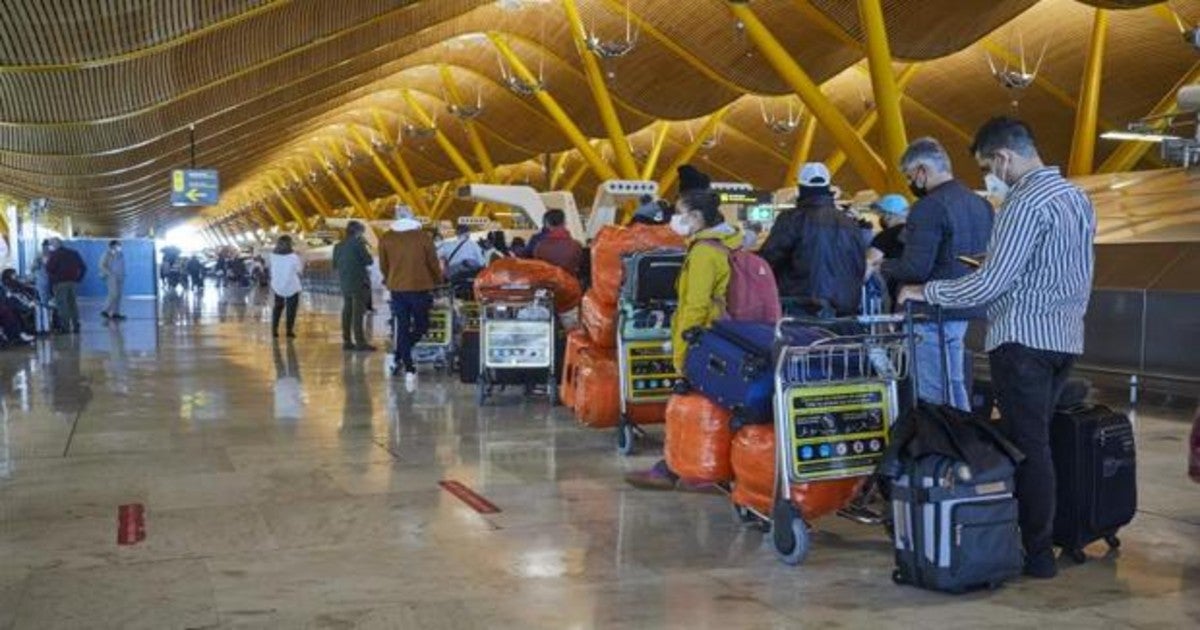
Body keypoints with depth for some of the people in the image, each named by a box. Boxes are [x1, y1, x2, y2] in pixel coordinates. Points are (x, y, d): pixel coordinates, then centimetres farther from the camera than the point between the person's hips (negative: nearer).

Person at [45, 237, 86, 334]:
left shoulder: (55, 254, -5)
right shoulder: (73, 253, 13)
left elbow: (49, 269, -13)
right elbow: (83, 267, 13)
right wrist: (78, 278, 14)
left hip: (60, 282, -6)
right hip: (73, 282, 6)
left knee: (62, 304, -3)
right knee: (73, 303, 11)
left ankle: (65, 327, -7)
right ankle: (76, 326, 10)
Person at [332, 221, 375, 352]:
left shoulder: (338, 246, 10)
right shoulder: (358, 243, -11)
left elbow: (335, 265, 14)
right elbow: (369, 261, -10)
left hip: (344, 283, 7)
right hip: (358, 283, -7)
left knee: (347, 312, 10)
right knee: (358, 313, -7)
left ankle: (347, 341, 11)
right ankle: (360, 342, -8)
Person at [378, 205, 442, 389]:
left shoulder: (386, 239, 0)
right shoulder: (423, 237, -7)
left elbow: (383, 266, 10)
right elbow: (433, 263, 0)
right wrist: (438, 282, 18)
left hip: (397, 289, 3)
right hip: (420, 288, -2)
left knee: (402, 327, 9)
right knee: (421, 326, 13)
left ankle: (409, 369, 3)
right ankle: (399, 358, -2)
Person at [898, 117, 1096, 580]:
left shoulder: (1025, 204, -15)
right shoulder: (1076, 196, 13)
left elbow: (991, 282, -17)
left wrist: (926, 292, -7)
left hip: (1024, 338, -9)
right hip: (1065, 337, 9)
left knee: (1026, 445, -2)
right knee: (1038, 441, 14)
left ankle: (1037, 553, 3)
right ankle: (1039, 535, 20)